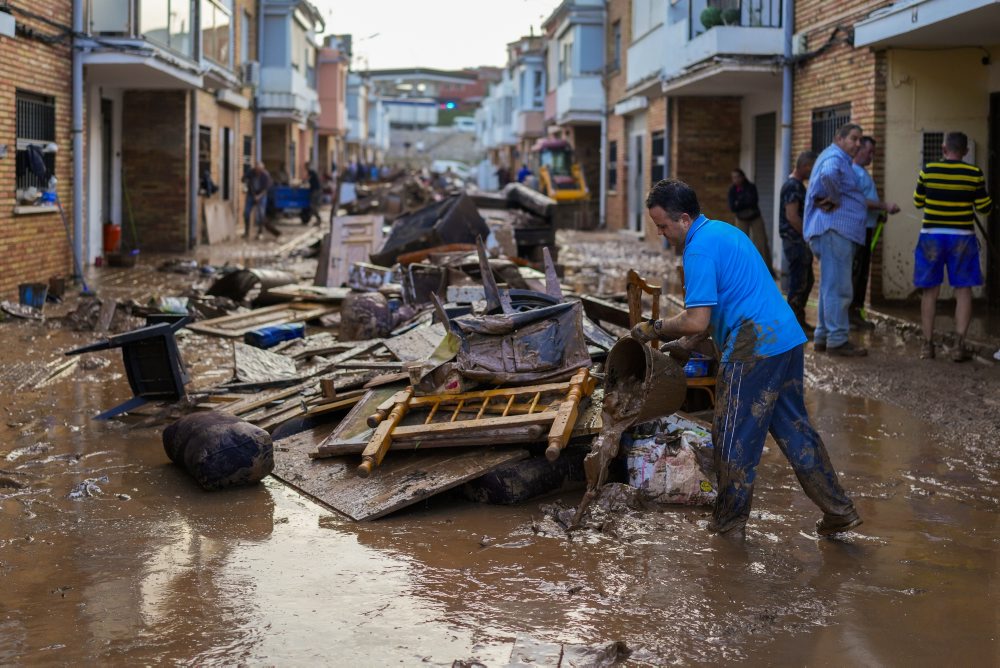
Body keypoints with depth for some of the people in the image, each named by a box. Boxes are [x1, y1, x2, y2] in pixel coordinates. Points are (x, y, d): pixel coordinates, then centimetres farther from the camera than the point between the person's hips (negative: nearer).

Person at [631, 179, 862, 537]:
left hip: (754, 350, -10)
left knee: (734, 438, 2)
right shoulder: (724, 231, 19)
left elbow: (697, 320, -19)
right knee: (793, 428, 16)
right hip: (787, 339, 10)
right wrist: (687, 342, 24)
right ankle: (839, 510, 19)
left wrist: (656, 329, -3)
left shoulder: (699, 248, -14)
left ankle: (728, 525, 13)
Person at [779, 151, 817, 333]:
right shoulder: (792, 186, -16)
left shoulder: (798, 185, 16)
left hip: (801, 241, 10)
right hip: (795, 241, -10)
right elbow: (792, 217, -22)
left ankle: (800, 320, 23)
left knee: (807, 281, 15)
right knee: (798, 284, -7)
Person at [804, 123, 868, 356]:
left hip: (838, 230, 11)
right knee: (838, 288, -10)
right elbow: (828, 175, -34)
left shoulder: (841, 160, 23)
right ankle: (837, 340, -9)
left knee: (831, 287, 15)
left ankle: (822, 337, 20)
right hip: (835, 230, -11)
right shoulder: (835, 157, -11)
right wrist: (834, 199, -20)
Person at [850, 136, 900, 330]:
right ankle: (848, 314, -5)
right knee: (854, 272, -8)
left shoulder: (863, 172, 20)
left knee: (863, 272, 12)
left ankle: (856, 312, 17)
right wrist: (885, 206, -21)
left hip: (866, 228, 10)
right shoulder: (852, 171, -12)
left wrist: (879, 215, 12)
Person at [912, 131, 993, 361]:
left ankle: (927, 345, 10)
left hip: (931, 236, 1)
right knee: (963, 291, 5)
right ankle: (960, 346, -1)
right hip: (962, 238, -1)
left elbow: (918, 202, 9)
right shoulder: (974, 174, -5)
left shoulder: (928, 171, -3)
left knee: (930, 291, 8)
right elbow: (984, 208, 1)